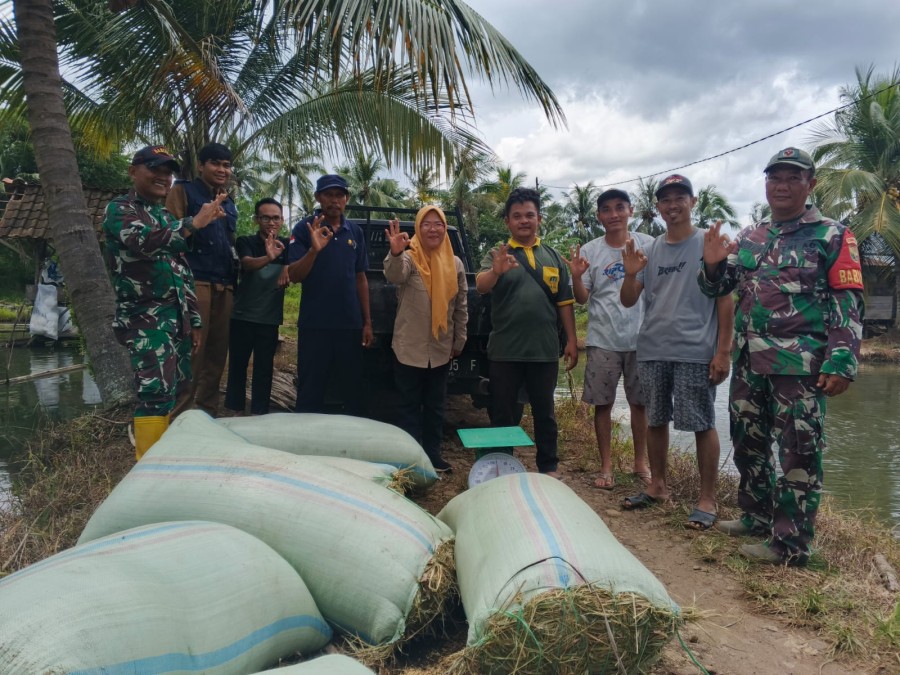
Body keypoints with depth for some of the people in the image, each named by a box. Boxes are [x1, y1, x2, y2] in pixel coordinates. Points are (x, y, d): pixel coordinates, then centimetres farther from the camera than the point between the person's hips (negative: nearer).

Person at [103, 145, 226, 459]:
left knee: (172, 393, 10)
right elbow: (141, 240, -25)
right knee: (157, 394, -14)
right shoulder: (120, 209, -2)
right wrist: (194, 223, -22)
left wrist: (194, 320, 18)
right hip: (145, 319, -8)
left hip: (177, 317, 8)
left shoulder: (167, 218, 20)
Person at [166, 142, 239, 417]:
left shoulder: (229, 204, 25)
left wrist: (237, 263, 21)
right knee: (191, 353, -11)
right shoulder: (183, 191, 5)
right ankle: (181, 416, -5)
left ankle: (208, 412, 16)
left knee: (217, 353, 7)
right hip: (195, 281, -7)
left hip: (224, 286, 7)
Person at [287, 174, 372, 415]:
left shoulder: (355, 232, 9)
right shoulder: (304, 228, -2)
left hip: (350, 324, 3)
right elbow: (294, 276, -9)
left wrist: (367, 321, 8)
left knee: (353, 389, 9)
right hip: (314, 324, -3)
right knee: (310, 391, 3)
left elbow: (360, 279, 12)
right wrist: (314, 249, -26)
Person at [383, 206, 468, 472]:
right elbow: (395, 275, -33)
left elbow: (460, 306, 11)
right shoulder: (410, 258, -8)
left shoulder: (455, 264, 5)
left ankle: (433, 455, 27)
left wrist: (459, 341, 10)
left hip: (441, 349, 5)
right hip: (410, 348, -4)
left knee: (435, 405, 15)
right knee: (409, 405, 4)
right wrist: (396, 253, -54)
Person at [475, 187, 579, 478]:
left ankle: (549, 466, 26)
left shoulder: (553, 257, 10)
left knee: (544, 411, 13)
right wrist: (496, 272, -41)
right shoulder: (497, 255, 0)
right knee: (503, 413, 8)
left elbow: (565, 303, 10)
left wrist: (571, 341, 4)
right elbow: (481, 286, -19)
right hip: (505, 350, -2)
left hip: (545, 350, 2)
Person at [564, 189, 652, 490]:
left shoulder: (648, 245, 1)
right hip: (603, 340, 0)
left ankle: (641, 462, 25)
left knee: (640, 402, 10)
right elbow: (581, 298, -1)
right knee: (603, 404, 5)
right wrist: (576, 276, -19)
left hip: (640, 337, 0)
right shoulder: (589, 251, 0)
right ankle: (606, 467, 17)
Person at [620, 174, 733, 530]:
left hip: (696, 353, -5)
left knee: (702, 424, 0)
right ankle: (657, 486, 27)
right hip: (652, 351, 5)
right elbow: (628, 301, 10)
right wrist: (630, 274, -11)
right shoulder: (650, 250, 11)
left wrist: (723, 350, -10)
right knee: (656, 420, 13)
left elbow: (725, 299, -4)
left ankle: (707, 499, 11)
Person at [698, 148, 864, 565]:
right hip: (749, 362, 6)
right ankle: (757, 516, 33)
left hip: (801, 365, -6)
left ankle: (791, 544, 8)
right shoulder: (748, 239, 13)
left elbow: (849, 305, -5)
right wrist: (712, 264, -4)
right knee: (747, 443, 16)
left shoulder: (832, 236, -2)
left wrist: (842, 362, -15)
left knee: (799, 453, -1)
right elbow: (716, 287, 19)